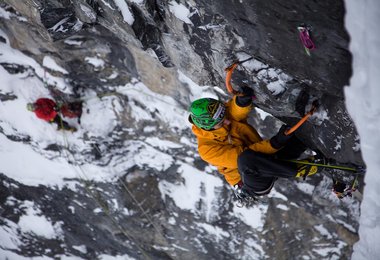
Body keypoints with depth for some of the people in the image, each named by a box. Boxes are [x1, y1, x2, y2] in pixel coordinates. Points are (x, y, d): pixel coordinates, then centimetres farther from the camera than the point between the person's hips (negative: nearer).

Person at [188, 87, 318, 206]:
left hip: (265, 163, 6)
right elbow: (242, 156, -27)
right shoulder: (206, 148, -20)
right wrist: (275, 142, -35)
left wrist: (242, 99, -49)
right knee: (246, 159, -41)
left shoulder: (227, 113, -4)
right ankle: (296, 170, -28)